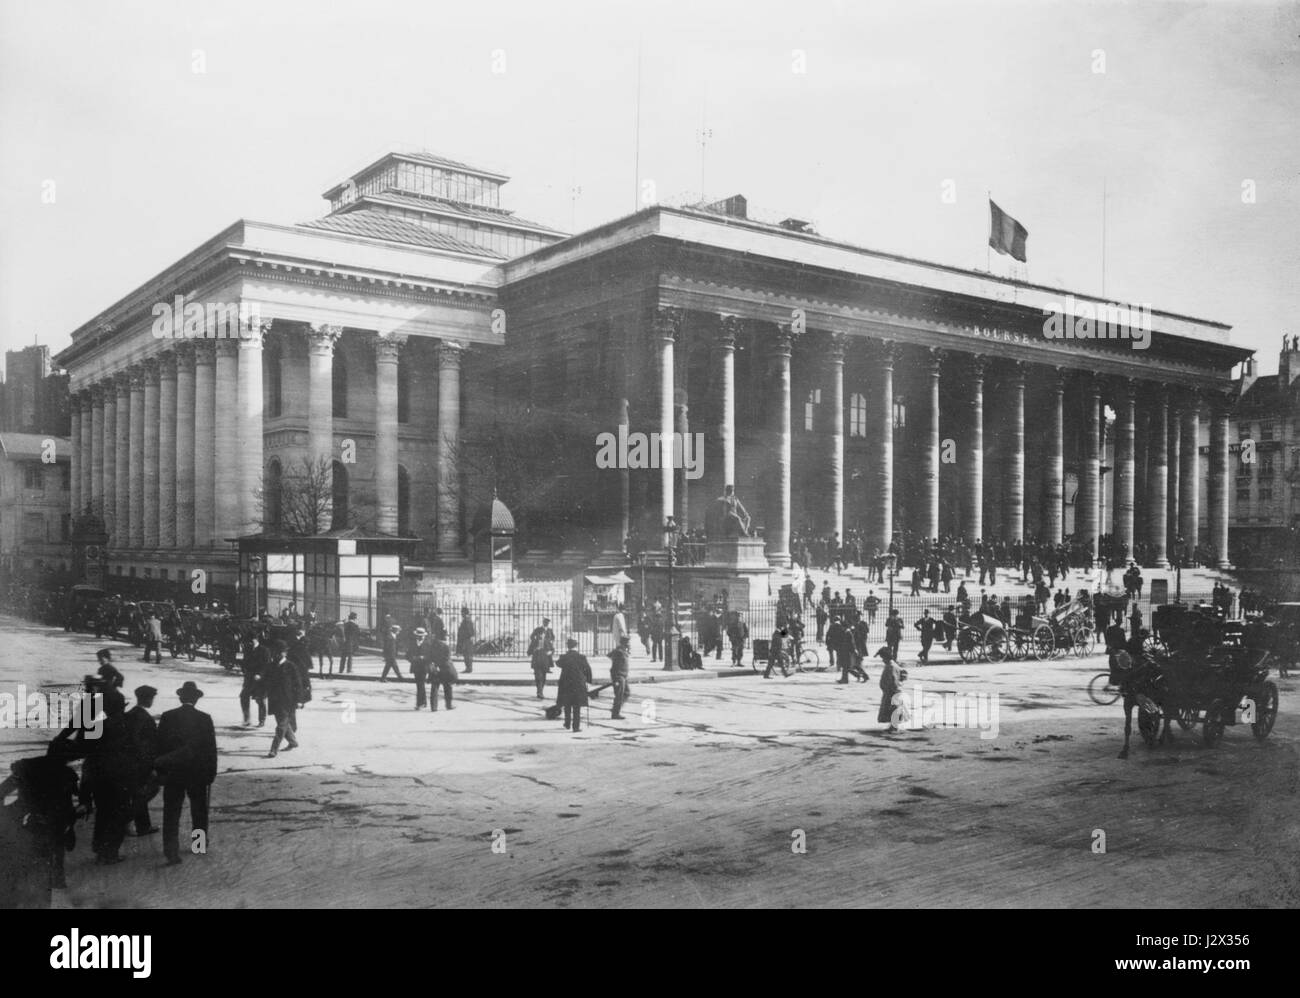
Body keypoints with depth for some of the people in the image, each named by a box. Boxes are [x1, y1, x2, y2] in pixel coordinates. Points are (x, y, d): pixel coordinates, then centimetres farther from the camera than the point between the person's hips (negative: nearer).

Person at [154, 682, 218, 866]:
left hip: (172, 774, 0)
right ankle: (201, 845, 28)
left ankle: (171, 852, -5)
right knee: (199, 811, 17)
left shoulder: (167, 717, -5)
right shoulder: (204, 719, -7)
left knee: (171, 813, 3)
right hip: (198, 774, 0)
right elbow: (211, 748, -4)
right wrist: (211, 773, 4)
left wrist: (160, 769, 7)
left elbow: (159, 746, -2)